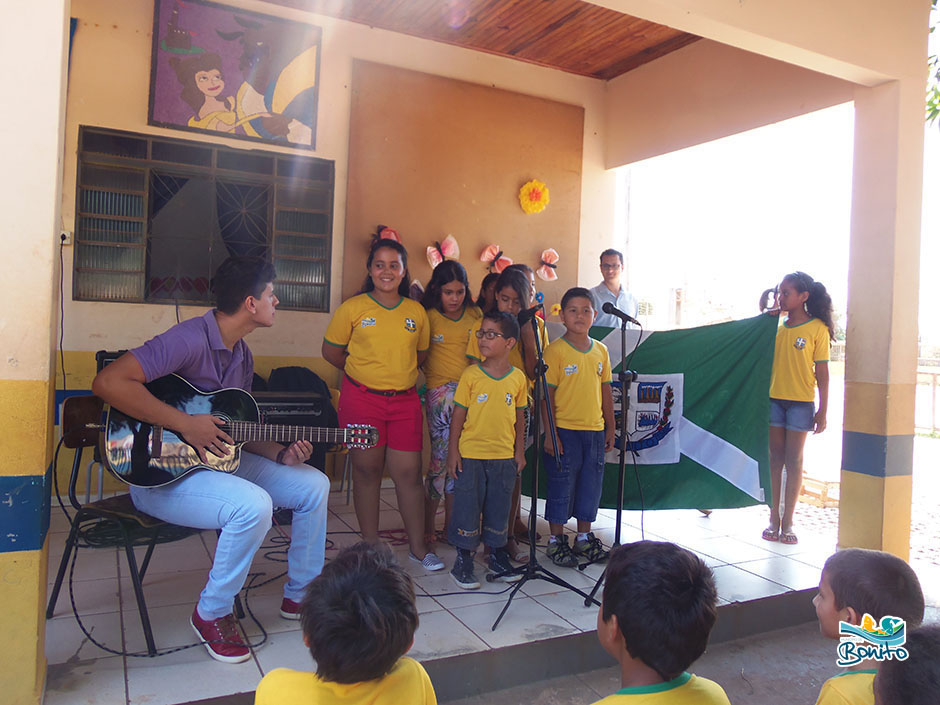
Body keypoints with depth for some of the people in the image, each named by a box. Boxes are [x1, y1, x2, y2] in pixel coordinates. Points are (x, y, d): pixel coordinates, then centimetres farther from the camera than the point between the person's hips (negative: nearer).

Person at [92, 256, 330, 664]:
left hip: (218, 458, 9)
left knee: (313, 485, 2)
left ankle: (300, 595, 16)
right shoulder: (190, 340, -21)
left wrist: (280, 454, -4)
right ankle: (212, 614, -8)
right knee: (253, 505, -33)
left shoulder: (242, 354, 9)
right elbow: (109, 382, -31)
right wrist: (185, 424, -29)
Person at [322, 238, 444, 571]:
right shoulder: (353, 308, -1)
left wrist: (398, 372, 10)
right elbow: (331, 351, 6)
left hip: (404, 401, 2)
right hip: (361, 399, -2)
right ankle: (371, 546, 20)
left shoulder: (416, 311, 7)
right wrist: (367, 372, 8)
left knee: (409, 472, 2)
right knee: (367, 472, 6)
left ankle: (418, 546, 16)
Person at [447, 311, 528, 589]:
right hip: (470, 455, -2)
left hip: (504, 457, 2)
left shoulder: (518, 378, 2)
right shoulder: (471, 375, -5)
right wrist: (453, 450, -6)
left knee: (499, 507, 13)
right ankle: (463, 561, 18)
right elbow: (458, 414, -3)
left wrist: (520, 452, 9)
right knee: (467, 506, 4)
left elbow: (519, 416, 10)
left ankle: (498, 555, 30)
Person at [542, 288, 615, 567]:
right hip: (564, 430, -5)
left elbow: (606, 391, 13)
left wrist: (610, 428, 12)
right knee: (561, 486, 3)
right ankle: (556, 540, 18)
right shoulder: (555, 350, -8)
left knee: (591, 484, 13)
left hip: (595, 430, 5)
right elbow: (547, 395, -10)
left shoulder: (601, 350, 7)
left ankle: (585, 537, 29)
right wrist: (549, 433, -13)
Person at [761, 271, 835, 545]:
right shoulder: (777, 326, 7)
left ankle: (788, 522, 11)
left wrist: (822, 411, -7)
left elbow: (822, 372, -4)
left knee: (794, 461, 2)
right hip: (774, 399, 4)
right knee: (775, 459, 7)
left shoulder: (817, 328, -4)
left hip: (801, 402, -3)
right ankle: (774, 518, 15)